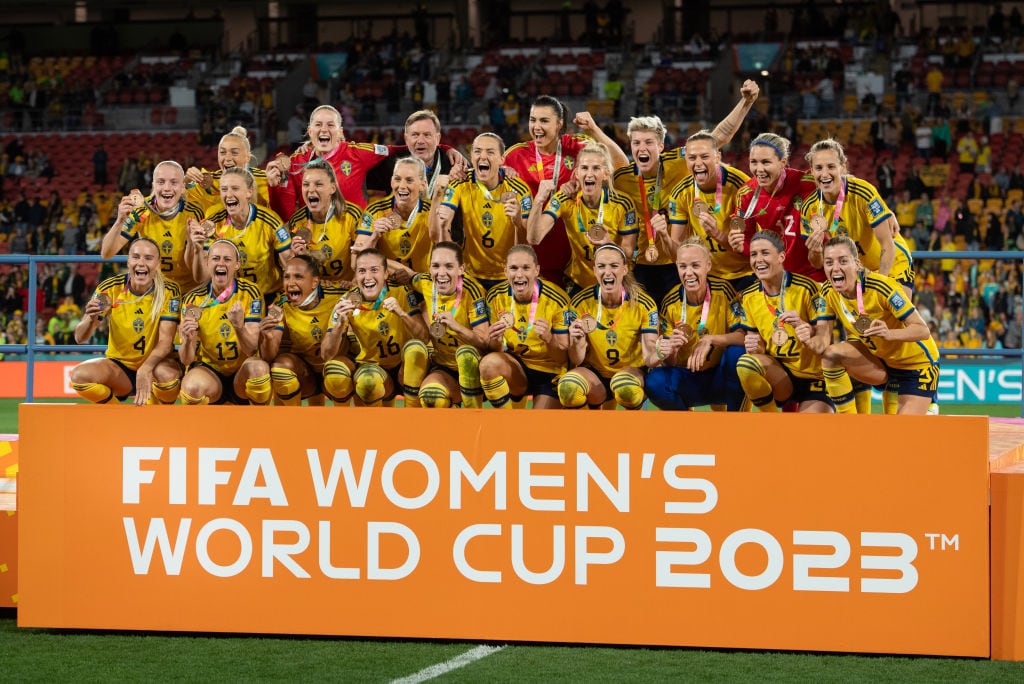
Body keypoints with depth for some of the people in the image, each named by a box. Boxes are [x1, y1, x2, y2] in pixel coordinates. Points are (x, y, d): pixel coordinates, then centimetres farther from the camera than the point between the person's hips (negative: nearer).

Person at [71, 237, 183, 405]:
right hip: (119, 365, 2)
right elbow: (80, 338, -11)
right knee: (79, 375, -27)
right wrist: (91, 319, -35)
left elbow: (165, 342, -19)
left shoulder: (169, 292, -12)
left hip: (155, 365, -2)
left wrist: (146, 368, -39)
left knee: (167, 374, -37)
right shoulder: (110, 288, -10)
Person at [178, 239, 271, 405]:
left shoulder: (250, 293, -8)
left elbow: (252, 350, -15)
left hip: (242, 374, 0)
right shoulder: (193, 299, -6)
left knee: (258, 367, -34)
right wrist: (188, 340, -32)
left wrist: (239, 327, -36)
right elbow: (186, 360, -9)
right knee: (192, 386, -35)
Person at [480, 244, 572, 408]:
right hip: (515, 369, 2)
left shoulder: (556, 299, -16)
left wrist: (548, 338, -32)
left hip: (549, 372, -2)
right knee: (489, 363, -30)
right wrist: (495, 340, -25)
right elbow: (496, 352, -2)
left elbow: (563, 357, -11)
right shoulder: (496, 297, -7)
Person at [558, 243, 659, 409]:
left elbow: (649, 357, -15)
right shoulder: (581, 303, -9)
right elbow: (576, 361, -10)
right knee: (568, 387, -34)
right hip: (595, 373, 1)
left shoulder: (644, 305, -11)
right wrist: (575, 342, -34)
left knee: (626, 386, -38)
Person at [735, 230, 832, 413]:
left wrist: (802, 325, -33)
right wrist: (754, 347, -17)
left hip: (814, 377, -3)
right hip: (779, 375, 4)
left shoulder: (806, 288, -11)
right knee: (745, 364, -30)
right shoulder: (748, 298, 3)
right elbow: (758, 345, 8)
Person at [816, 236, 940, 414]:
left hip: (917, 364, -5)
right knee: (831, 354, -22)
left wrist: (889, 334, -46)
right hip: (880, 361, 5)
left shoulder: (882, 287, -29)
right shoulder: (828, 292, -12)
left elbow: (923, 330, -27)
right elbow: (824, 341, -6)